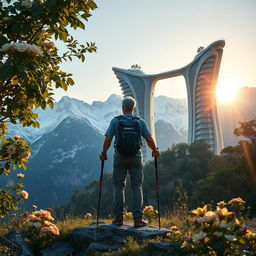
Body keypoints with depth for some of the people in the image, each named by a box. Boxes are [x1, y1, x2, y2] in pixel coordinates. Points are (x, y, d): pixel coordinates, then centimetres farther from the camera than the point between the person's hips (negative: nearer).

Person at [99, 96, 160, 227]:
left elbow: (108, 139, -5)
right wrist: (155, 151, 17)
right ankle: (138, 218, 2)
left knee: (119, 187, 8)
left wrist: (104, 153, 9)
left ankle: (118, 218, 8)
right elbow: (149, 139, 1)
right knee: (137, 187, 5)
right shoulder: (140, 122, 1)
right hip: (136, 157, 0)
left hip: (119, 157, 0)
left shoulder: (115, 121, -1)